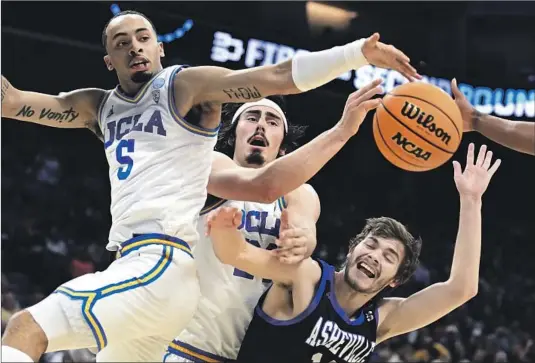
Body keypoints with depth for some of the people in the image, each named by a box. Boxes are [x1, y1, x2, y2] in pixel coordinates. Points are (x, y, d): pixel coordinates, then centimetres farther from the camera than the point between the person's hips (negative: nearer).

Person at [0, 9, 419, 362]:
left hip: (162, 265, -9)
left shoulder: (186, 86, -2)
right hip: (134, 265, 9)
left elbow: (280, 77, -11)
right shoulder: (99, 107, 19)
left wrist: (359, 52, -22)